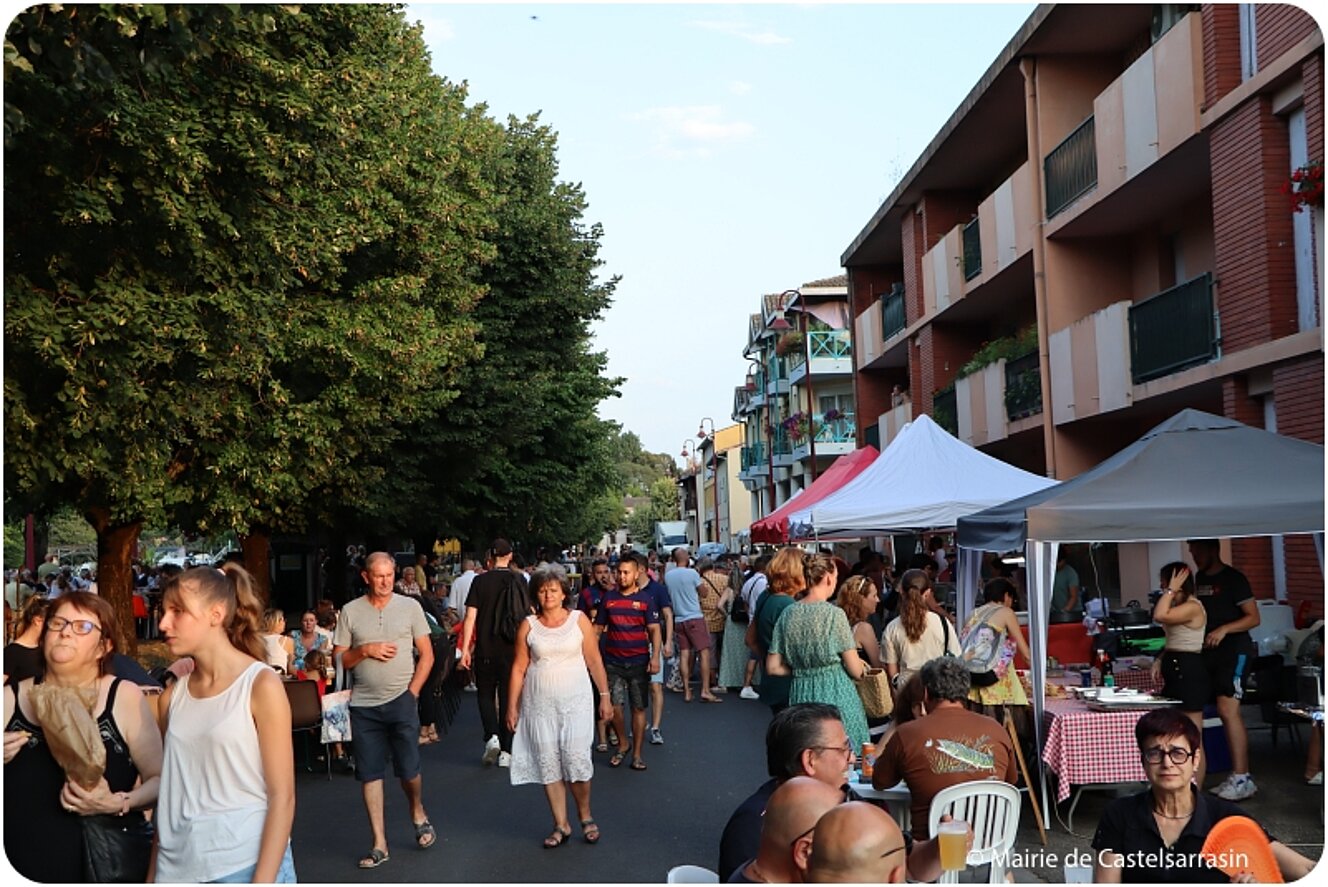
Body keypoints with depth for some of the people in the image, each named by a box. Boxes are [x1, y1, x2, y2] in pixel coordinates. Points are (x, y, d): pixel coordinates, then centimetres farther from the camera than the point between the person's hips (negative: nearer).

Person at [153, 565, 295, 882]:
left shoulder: (261, 685, -8)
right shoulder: (172, 696, 6)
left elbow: (282, 795, -11)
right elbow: (167, 791, 10)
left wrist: (263, 880, -16)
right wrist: (153, 872, 6)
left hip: (244, 866, -4)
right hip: (176, 867, 4)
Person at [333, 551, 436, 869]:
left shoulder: (409, 607, 1)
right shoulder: (350, 611, 2)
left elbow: (426, 654, 4)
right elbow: (339, 660, 4)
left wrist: (413, 691, -5)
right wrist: (365, 650, -14)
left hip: (401, 699, -1)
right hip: (363, 704, 1)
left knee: (409, 768, 1)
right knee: (369, 774, 5)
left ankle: (418, 814, 32)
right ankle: (379, 843, 15)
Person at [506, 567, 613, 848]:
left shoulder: (579, 619, 0)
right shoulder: (528, 625, 3)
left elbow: (594, 660, 2)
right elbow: (519, 668, 5)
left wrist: (605, 696, 0)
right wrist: (512, 706, 4)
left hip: (575, 700, -2)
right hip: (540, 704, 2)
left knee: (576, 759, -9)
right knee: (547, 763, 2)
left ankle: (586, 817, 14)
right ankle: (561, 826, 13)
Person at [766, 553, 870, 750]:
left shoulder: (788, 614, 3)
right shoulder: (834, 614, -10)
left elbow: (772, 668, 4)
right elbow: (856, 671, -7)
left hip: (800, 693, 5)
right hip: (835, 694, -5)